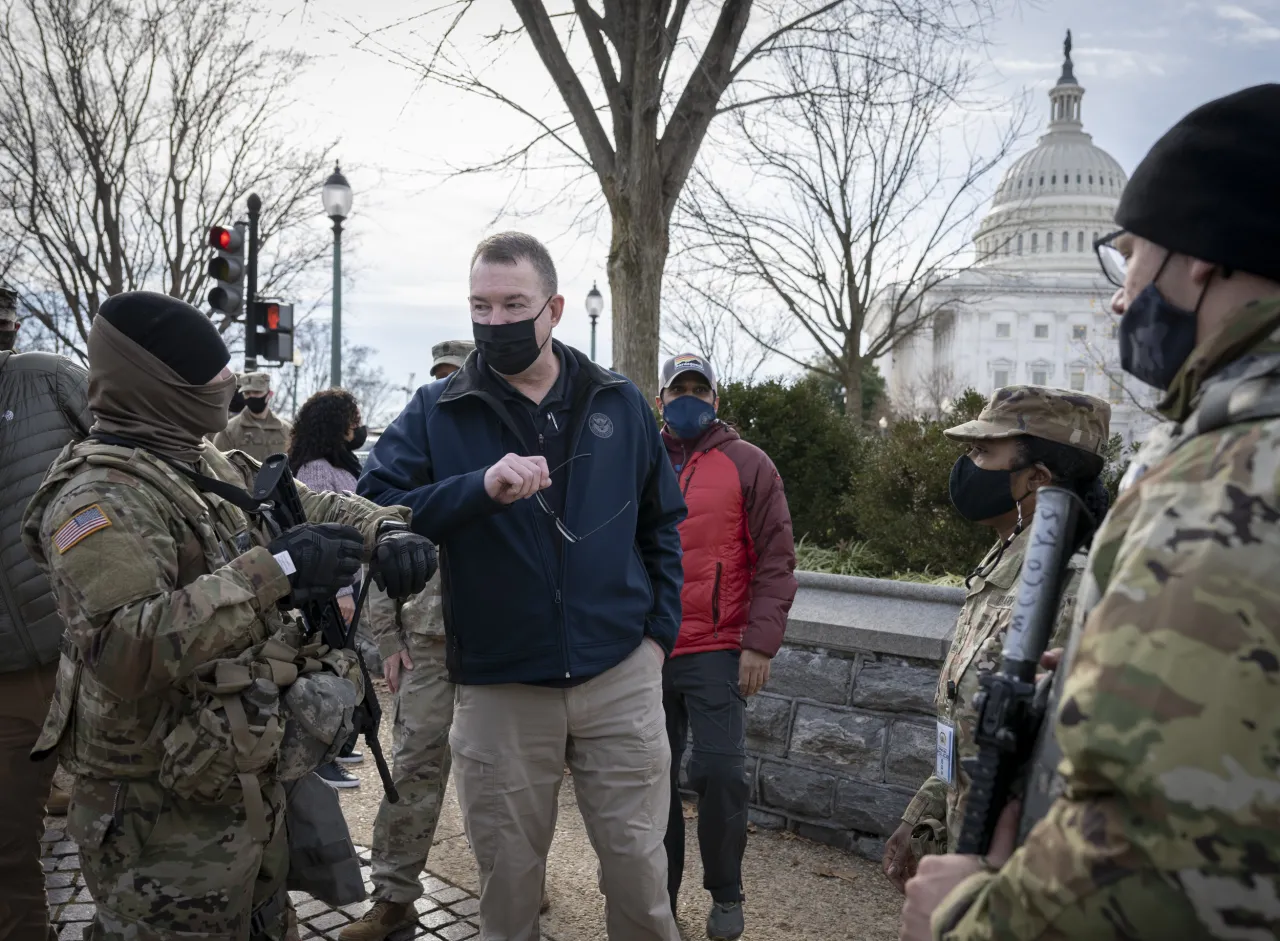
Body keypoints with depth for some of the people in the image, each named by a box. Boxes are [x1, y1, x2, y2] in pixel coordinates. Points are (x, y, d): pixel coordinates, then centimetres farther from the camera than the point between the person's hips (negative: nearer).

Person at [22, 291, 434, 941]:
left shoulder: (220, 471, 9)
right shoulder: (101, 496, -19)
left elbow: (317, 507, 18)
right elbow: (121, 649, -32)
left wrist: (387, 528, -4)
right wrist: (273, 572, -33)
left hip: (254, 783, 9)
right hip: (169, 814, -8)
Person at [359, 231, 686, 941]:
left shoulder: (619, 404, 4)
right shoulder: (435, 414, -1)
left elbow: (661, 525, 12)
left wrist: (659, 629, 5)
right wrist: (481, 487, -27)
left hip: (621, 675, 1)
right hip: (497, 688, 0)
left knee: (638, 863, 12)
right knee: (508, 874, 15)